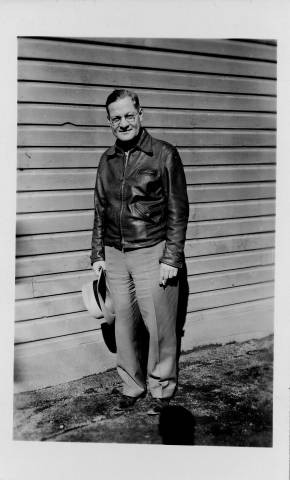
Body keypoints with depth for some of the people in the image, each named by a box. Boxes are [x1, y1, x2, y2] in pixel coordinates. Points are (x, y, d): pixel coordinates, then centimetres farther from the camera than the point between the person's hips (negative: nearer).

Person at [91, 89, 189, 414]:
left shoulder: (164, 155, -4)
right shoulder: (107, 160, 10)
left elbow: (178, 210, -6)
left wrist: (171, 258, -11)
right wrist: (97, 254, 11)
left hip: (152, 253, -4)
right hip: (115, 255, 5)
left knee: (159, 326, 3)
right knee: (124, 323, 11)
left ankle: (162, 388, 22)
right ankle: (132, 385, 27)